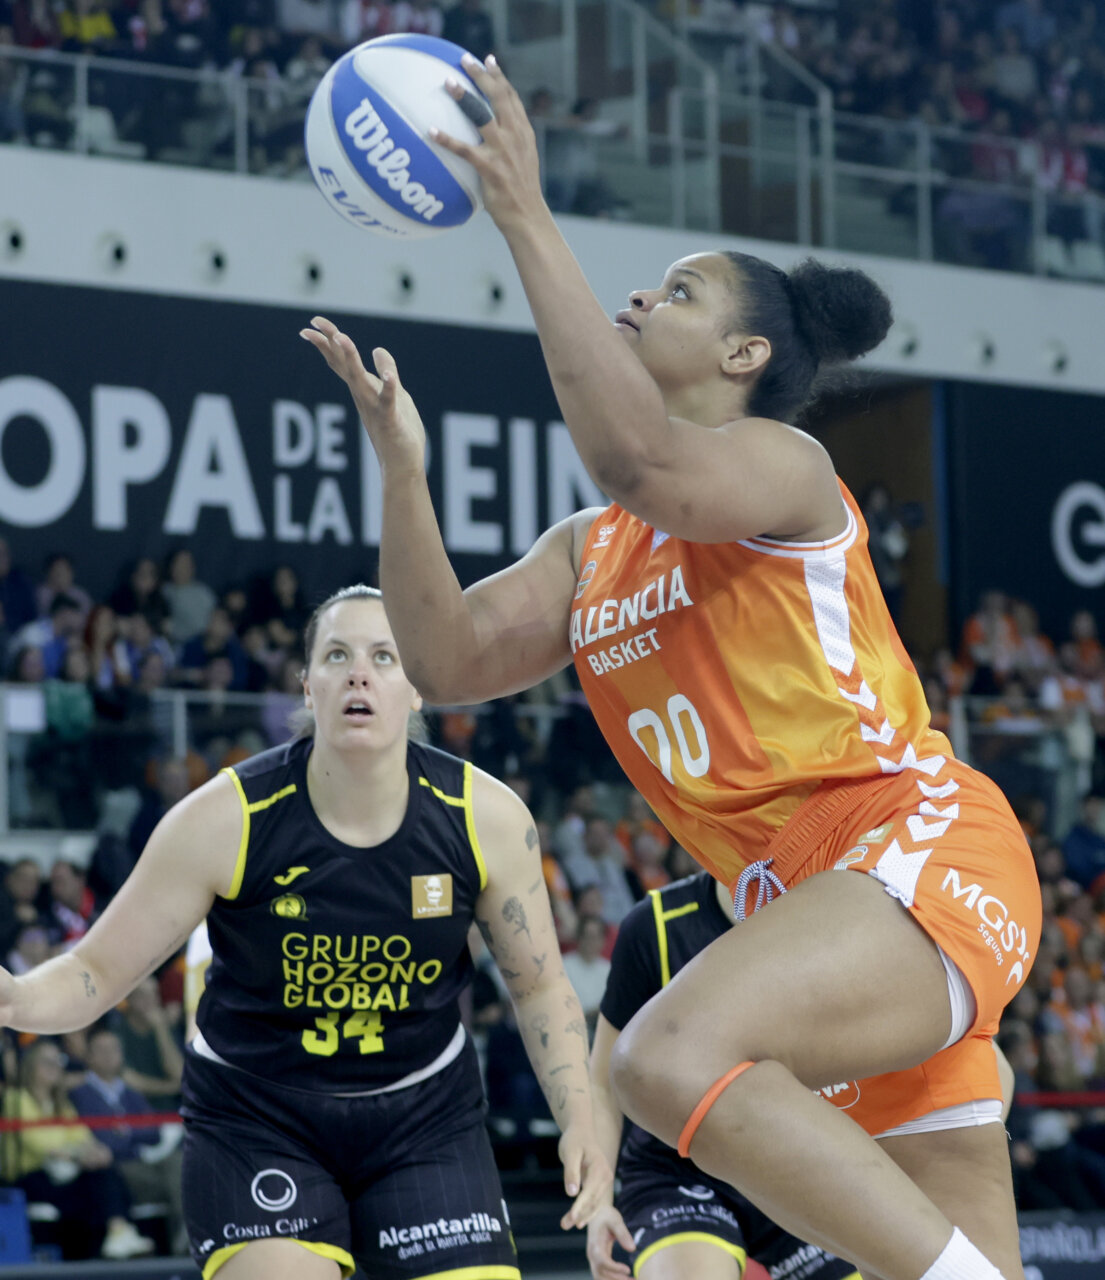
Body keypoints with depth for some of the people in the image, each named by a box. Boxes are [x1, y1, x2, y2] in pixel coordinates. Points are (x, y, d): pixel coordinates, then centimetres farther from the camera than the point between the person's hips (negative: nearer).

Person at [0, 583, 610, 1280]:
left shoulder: (486, 818, -11)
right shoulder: (225, 820, -17)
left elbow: (539, 983, 3)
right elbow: (98, 971, -12)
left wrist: (580, 1123, -10)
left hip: (425, 1116, 3)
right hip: (257, 1117, -2)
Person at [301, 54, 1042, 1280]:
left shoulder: (784, 466, -3)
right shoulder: (588, 551, 20)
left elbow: (641, 461, -25)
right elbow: (449, 660, 9)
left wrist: (528, 222, -25)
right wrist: (401, 463, 0)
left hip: (922, 852, -9)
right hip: (815, 902, 9)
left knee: (672, 1060, -33)